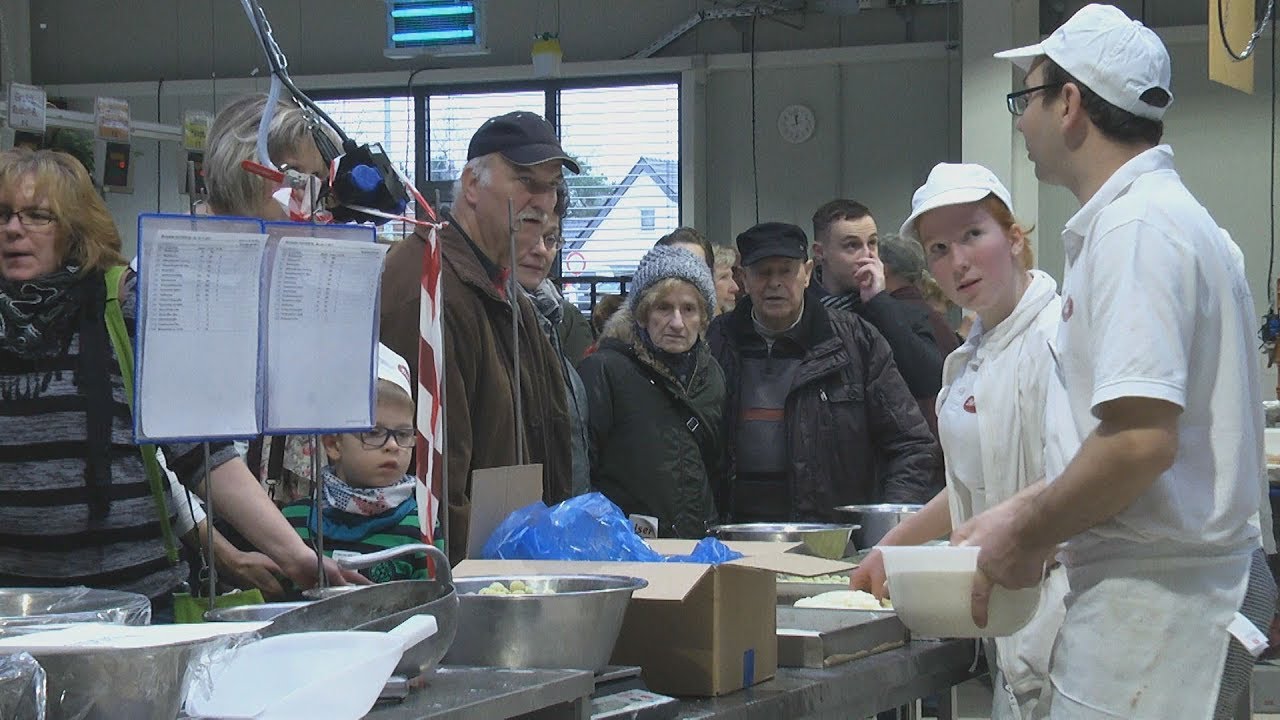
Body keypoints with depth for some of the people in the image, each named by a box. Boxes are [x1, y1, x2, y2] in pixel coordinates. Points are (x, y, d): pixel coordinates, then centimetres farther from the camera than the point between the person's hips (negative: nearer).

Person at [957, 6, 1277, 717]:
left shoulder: (1135, 227, -16)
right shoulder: (1169, 215, 17)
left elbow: (1141, 439, -25)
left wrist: (1030, 535, -11)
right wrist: (1025, 514, 17)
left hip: (1155, 598, -10)